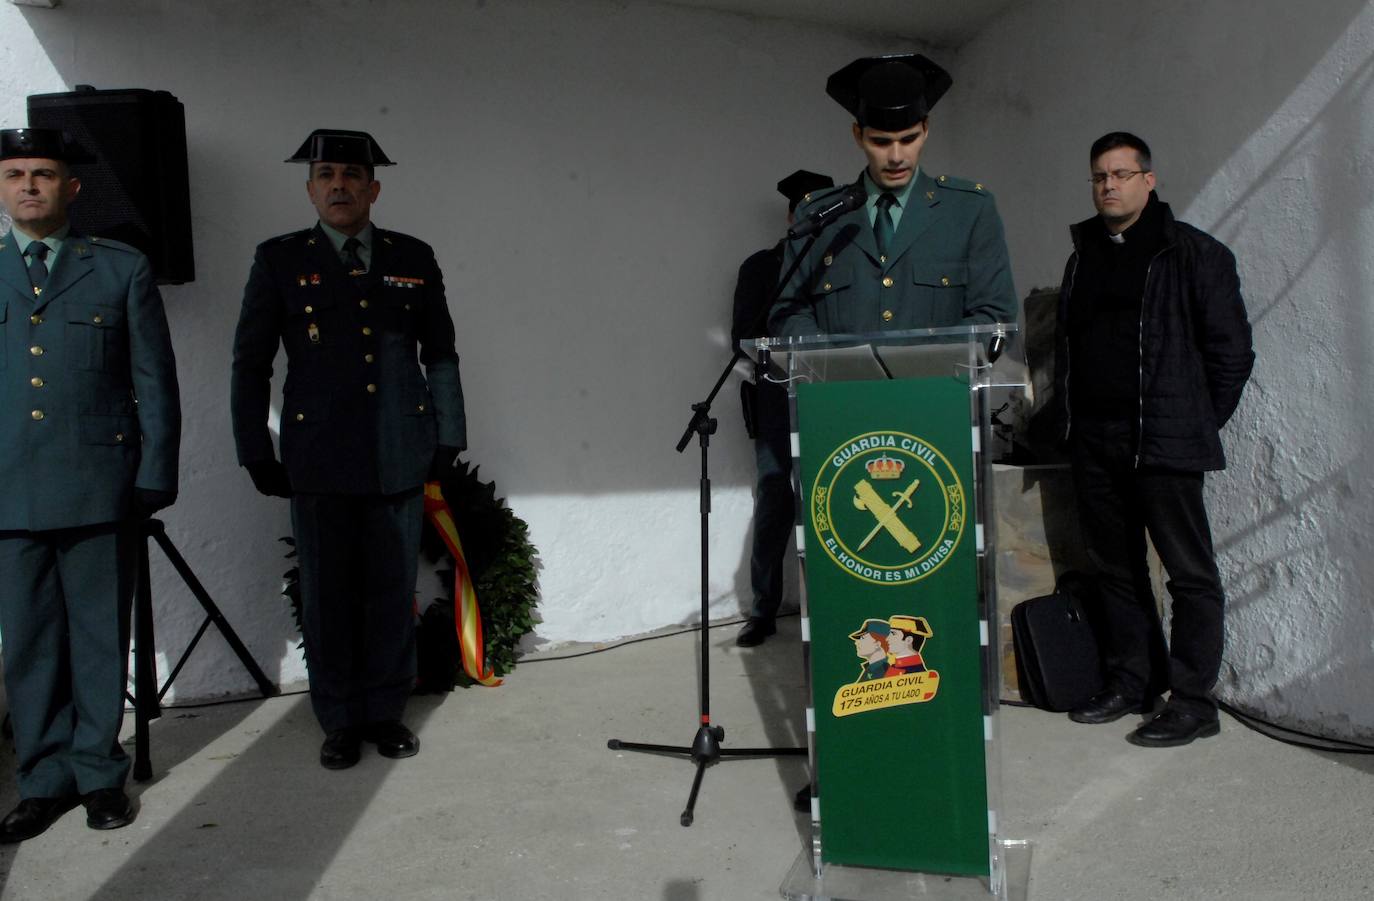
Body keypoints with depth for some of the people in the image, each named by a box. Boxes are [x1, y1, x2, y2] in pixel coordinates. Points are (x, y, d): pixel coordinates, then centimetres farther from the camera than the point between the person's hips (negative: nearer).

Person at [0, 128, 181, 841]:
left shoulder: (122, 269, 6)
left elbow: (155, 382, 3)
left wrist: (154, 480, -3)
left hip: (99, 489, -2)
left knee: (100, 638, 7)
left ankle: (100, 774, 20)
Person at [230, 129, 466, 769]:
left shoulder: (413, 259, 9)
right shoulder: (279, 260, 5)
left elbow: (441, 354, 12)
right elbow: (250, 363, 6)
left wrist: (448, 438, 7)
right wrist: (256, 452, 2)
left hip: (400, 458, 1)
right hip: (318, 461, -1)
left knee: (393, 593, 8)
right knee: (326, 596, 6)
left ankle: (386, 711, 25)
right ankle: (339, 722, 23)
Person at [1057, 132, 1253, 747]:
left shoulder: (1194, 253, -2)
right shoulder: (1083, 257, 16)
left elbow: (1231, 349, -3)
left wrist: (1198, 425, -4)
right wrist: (1070, 415, 10)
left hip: (1163, 442, -6)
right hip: (1092, 441, 6)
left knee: (1190, 573, 0)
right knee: (1115, 568, 13)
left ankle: (1193, 703, 9)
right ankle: (1131, 684, 25)